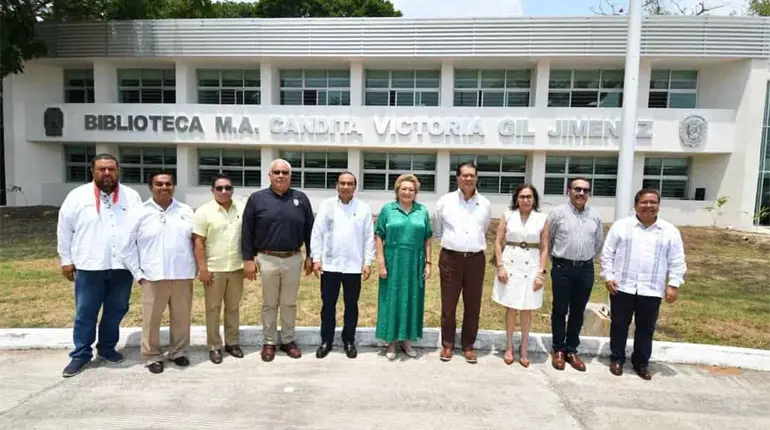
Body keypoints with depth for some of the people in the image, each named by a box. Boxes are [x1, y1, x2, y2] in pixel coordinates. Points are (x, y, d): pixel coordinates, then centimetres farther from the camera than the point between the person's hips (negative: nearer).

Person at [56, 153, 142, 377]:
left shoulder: (132, 196, 4)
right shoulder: (78, 196, 0)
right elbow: (64, 230, 5)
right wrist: (66, 260, 4)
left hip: (123, 266, 2)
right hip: (89, 267, -1)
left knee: (116, 310, 13)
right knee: (85, 313, 7)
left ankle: (107, 348, 30)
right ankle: (81, 354, 22)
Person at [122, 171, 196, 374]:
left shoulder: (186, 212, 6)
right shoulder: (140, 213, 0)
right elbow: (128, 246, 1)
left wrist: (195, 268, 4)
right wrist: (138, 273, -2)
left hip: (183, 275, 2)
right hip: (153, 276, -2)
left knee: (181, 317, 11)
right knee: (151, 319, 6)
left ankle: (178, 351, 28)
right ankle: (152, 356, 23)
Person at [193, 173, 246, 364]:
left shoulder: (241, 209, 3)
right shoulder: (204, 211, -7)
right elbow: (198, 243, -8)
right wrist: (202, 268, -13)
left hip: (237, 268, 3)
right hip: (214, 269, -3)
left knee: (233, 307, 14)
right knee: (213, 309, 7)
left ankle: (232, 342, 27)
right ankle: (214, 346, 19)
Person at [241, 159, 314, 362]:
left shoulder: (301, 198, 2)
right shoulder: (257, 198, -2)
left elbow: (309, 230, 6)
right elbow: (247, 231, -1)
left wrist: (309, 256, 4)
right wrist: (248, 259, -5)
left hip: (293, 259, 1)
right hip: (267, 259, -1)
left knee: (290, 303, 12)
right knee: (269, 304, 11)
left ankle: (288, 340, 26)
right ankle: (269, 342, 24)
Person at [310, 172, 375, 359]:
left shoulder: (364, 208, 2)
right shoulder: (326, 205, 1)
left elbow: (369, 237, 1)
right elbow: (317, 233, 0)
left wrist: (368, 262, -3)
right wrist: (316, 259, -5)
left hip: (354, 266, 0)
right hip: (329, 265, 0)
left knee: (351, 305, 10)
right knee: (328, 304, 9)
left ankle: (349, 341, 24)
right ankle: (326, 341, 22)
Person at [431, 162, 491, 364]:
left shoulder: (485, 204, 5)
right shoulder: (445, 201, 0)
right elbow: (437, 231, 13)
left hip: (476, 259, 2)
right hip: (450, 258, -1)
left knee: (473, 305, 8)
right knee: (448, 304, 6)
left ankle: (468, 345, 22)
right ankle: (447, 344, 21)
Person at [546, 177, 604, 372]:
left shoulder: (595, 216, 6)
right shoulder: (558, 213, -4)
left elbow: (599, 242, 17)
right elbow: (547, 239, 4)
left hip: (585, 269, 3)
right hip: (562, 268, -3)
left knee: (578, 312, 10)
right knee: (559, 310, 5)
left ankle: (571, 350, 22)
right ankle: (558, 350, 17)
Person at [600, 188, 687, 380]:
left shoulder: (670, 231, 3)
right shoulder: (621, 226, 0)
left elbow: (677, 261, 4)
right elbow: (607, 253, 1)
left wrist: (673, 284, -3)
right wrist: (608, 276, -5)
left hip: (651, 290, 1)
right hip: (622, 287, -1)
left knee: (646, 328, 11)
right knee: (619, 325, 9)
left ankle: (641, 362, 27)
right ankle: (617, 359, 24)